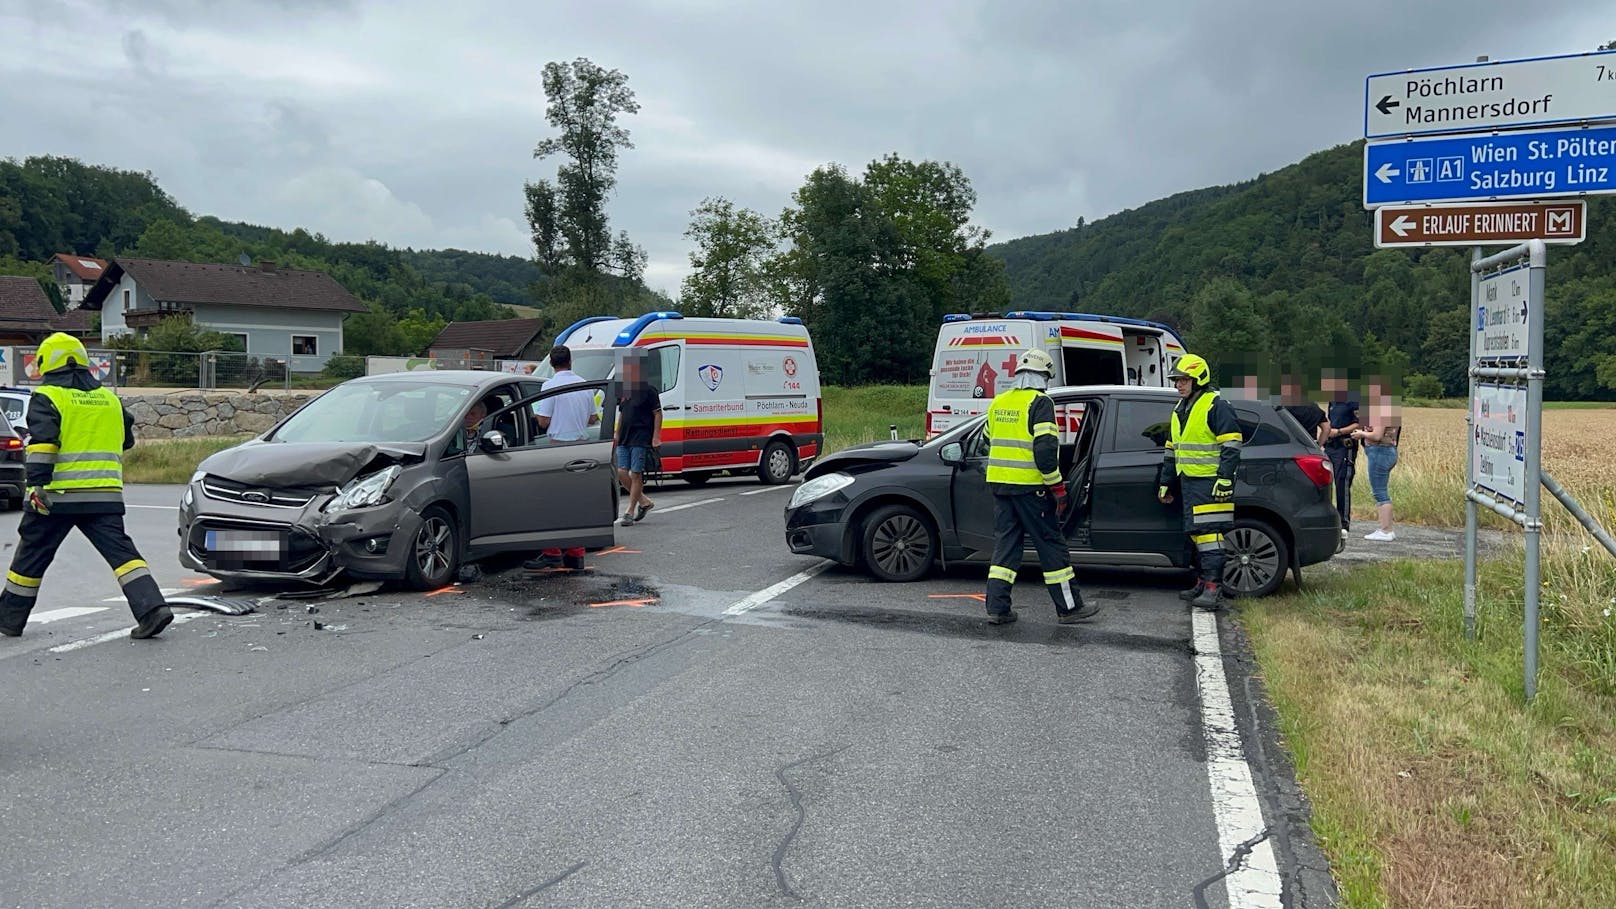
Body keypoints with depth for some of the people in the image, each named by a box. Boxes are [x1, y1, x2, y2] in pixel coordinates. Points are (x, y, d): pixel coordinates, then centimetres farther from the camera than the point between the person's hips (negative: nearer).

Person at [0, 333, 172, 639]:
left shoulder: (47, 398, -2)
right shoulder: (110, 399, 15)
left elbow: (42, 444, -16)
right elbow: (126, 442, 28)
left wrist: (36, 485, -19)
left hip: (58, 495, -4)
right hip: (105, 495, 4)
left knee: (31, 556, 11)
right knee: (121, 552, -3)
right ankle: (152, 607, -19)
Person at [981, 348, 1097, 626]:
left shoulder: (998, 402, 12)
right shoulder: (1039, 402, -10)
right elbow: (1045, 447, -18)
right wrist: (1057, 486, -12)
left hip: (999, 483, 7)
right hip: (1029, 486, -7)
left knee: (1005, 542, 11)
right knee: (1051, 544, 3)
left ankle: (997, 608, 7)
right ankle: (1069, 608, 10)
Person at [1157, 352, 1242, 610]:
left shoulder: (1217, 407, -8)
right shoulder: (1179, 411, 20)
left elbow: (1231, 447, -14)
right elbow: (1171, 450, 26)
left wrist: (1225, 479, -20)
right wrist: (1166, 483, 24)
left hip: (1210, 483, -9)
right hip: (1188, 482, 9)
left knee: (1209, 534, -13)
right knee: (1197, 533, 11)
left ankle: (1214, 588, -13)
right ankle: (1204, 582, 18)